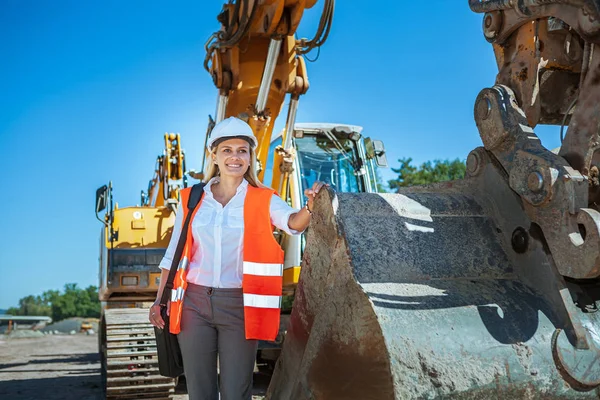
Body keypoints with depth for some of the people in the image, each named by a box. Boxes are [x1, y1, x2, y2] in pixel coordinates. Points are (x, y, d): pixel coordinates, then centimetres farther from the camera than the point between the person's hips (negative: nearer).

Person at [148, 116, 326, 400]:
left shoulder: (264, 200, -2)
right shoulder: (191, 199, 5)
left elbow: (293, 222, -22)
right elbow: (174, 254, 10)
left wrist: (310, 207, -43)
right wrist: (160, 300, 6)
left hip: (239, 306, -2)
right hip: (194, 303, 2)